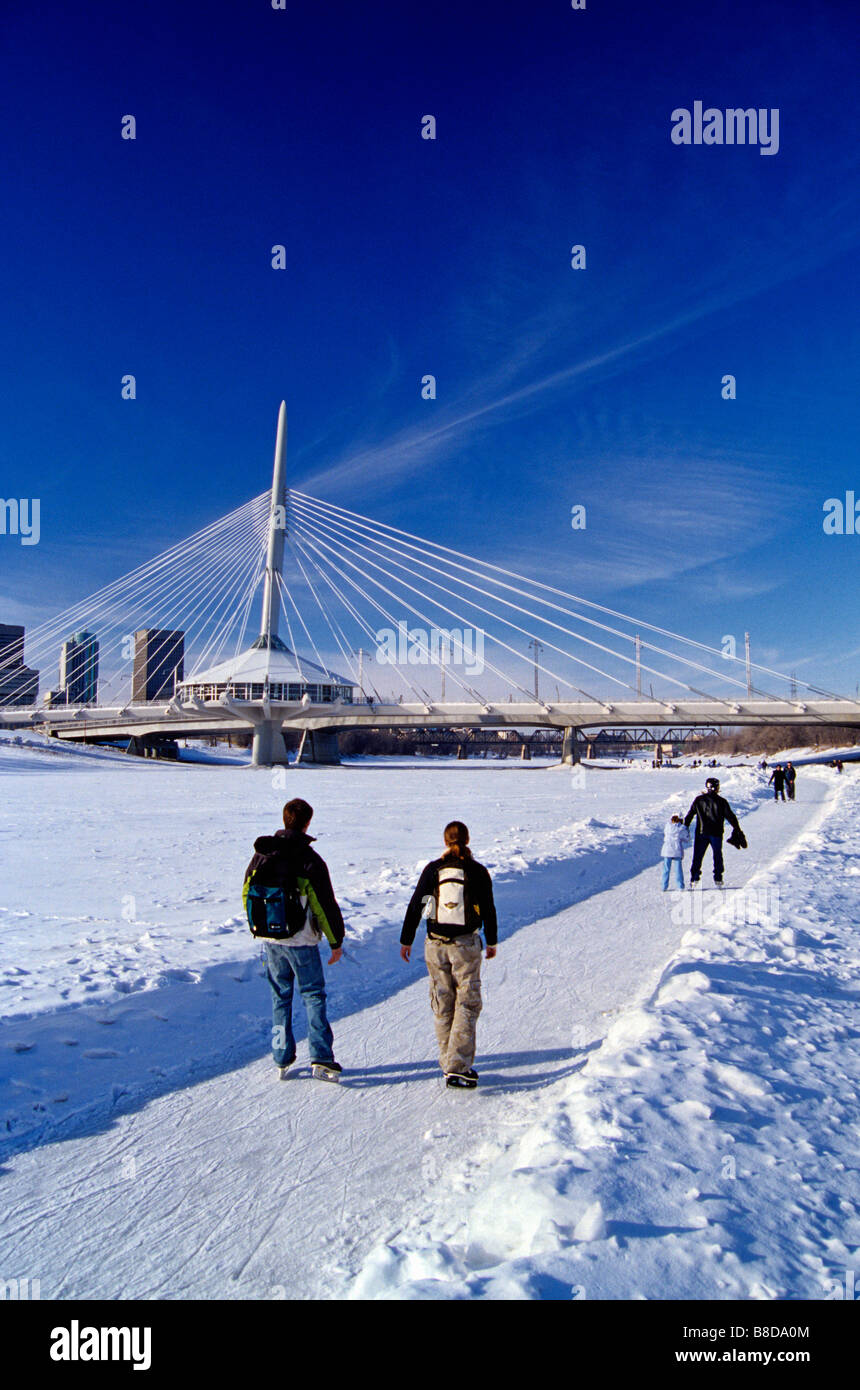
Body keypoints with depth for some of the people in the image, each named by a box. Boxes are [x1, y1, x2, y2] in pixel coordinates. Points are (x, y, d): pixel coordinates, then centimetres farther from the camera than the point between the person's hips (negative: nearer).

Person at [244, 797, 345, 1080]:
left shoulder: (261, 855, -1)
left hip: (270, 939, 5)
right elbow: (326, 905, -12)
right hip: (302, 942, -4)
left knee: (280, 996, 17)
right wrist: (336, 941, 0)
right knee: (313, 995, 7)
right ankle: (321, 1058, 2)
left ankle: (281, 1059, 21)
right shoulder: (310, 860, -17)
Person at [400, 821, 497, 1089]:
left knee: (442, 1006, 12)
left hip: (435, 946, 2)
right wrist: (491, 941, 15)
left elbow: (415, 906, 0)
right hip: (466, 946, -2)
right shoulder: (478, 872, -4)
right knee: (467, 1004, 4)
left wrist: (406, 940, 10)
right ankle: (458, 1068, -4)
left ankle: (448, 1064, 18)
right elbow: (489, 910, 1)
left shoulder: (432, 870, -2)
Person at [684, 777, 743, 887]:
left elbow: (689, 815, 1)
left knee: (697, 856, 7)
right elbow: (730, 816, -1)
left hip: (701, 833, 1)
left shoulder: (698, 800, -1)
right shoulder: (721, 801, -5)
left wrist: (685, 828, 9)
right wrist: (737, 830, 8)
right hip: (716, 833, -1)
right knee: (717, 856, 14)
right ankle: (718, 878, 16)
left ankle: (694, 877, 2)